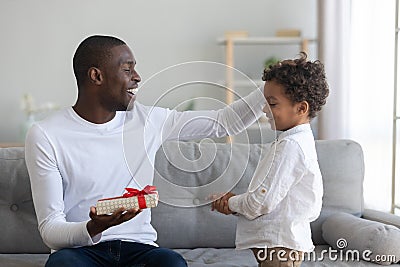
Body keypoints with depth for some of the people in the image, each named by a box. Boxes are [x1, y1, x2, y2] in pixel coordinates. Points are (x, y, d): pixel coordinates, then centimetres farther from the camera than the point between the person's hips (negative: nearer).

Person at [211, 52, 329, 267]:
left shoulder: (290, 146, -19)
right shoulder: (301, 140, 13)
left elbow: (263, 201, -22)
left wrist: (232, 203, -4)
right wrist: (237, 201, 6)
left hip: (279, 245, -10)